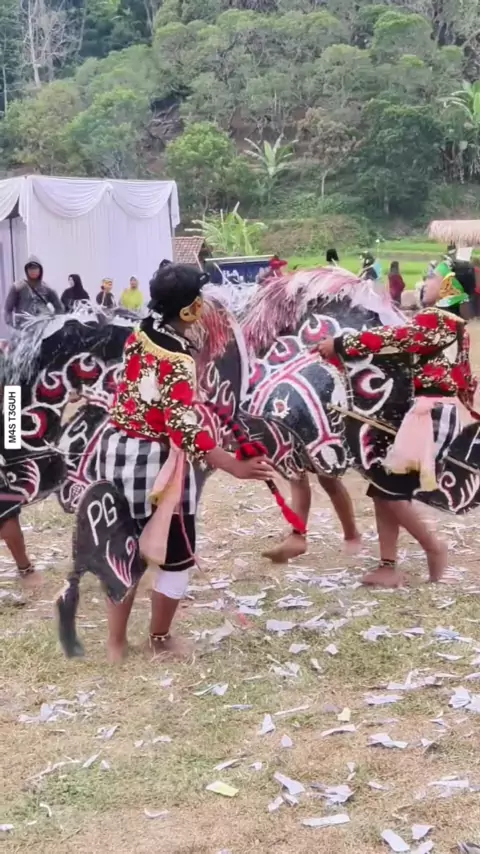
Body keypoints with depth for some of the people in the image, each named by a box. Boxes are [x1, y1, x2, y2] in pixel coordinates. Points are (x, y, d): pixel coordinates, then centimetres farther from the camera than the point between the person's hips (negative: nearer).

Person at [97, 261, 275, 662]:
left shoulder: (139, 335, 0)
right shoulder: (179, 361, -23)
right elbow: (185, 430, -29)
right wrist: (236, 467, -31)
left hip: (117, 451, 8)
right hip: (157, 462, -8)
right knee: (176, 557, 11)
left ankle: (116, 642, 25)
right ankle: (160, 638, 25)